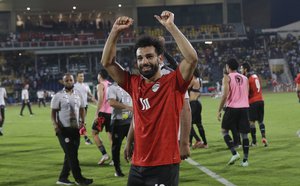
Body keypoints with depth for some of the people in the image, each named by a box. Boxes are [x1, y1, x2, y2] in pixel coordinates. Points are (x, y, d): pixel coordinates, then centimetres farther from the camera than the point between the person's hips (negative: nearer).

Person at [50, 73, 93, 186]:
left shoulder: (78, 95, 10)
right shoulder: (58, 96, -3)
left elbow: (82, 109, 15)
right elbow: (53, 112, -3)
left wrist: (82, 122, -1)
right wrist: (55, 124, -18)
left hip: (75, 129, 5)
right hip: (63, 129, -5)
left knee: (71, 155, 8)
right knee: (71, 155, -9)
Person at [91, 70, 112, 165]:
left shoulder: (101, 85, -5)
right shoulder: (111, 85, 16)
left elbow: (100, 99, -16)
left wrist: (96, 113, -17)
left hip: (103, 112, -7)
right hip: (111, 112, 7)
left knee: (94, 132, 3)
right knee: (111, 134, 9)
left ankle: (104, 154, -9)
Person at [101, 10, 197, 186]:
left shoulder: (173, 83, -4)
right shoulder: (134, 84, 10)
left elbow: (192, 58, -20)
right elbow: (107, 62, 10)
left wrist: (170, 26, -19)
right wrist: (115, 31, -1)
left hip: (165, 165, -5)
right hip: (138, 165, 5)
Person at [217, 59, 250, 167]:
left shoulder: (228, 77, -2)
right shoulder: (245, 78, 14)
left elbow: (225, 95, -10)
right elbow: (247, 95, 13)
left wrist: (219, 110, -6)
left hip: (232, 107, -4)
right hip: (244, 107, 4)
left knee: (224, 130, 11)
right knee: (244, 134, 7)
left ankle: (234, 153, -4)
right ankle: (245, 159, 4)